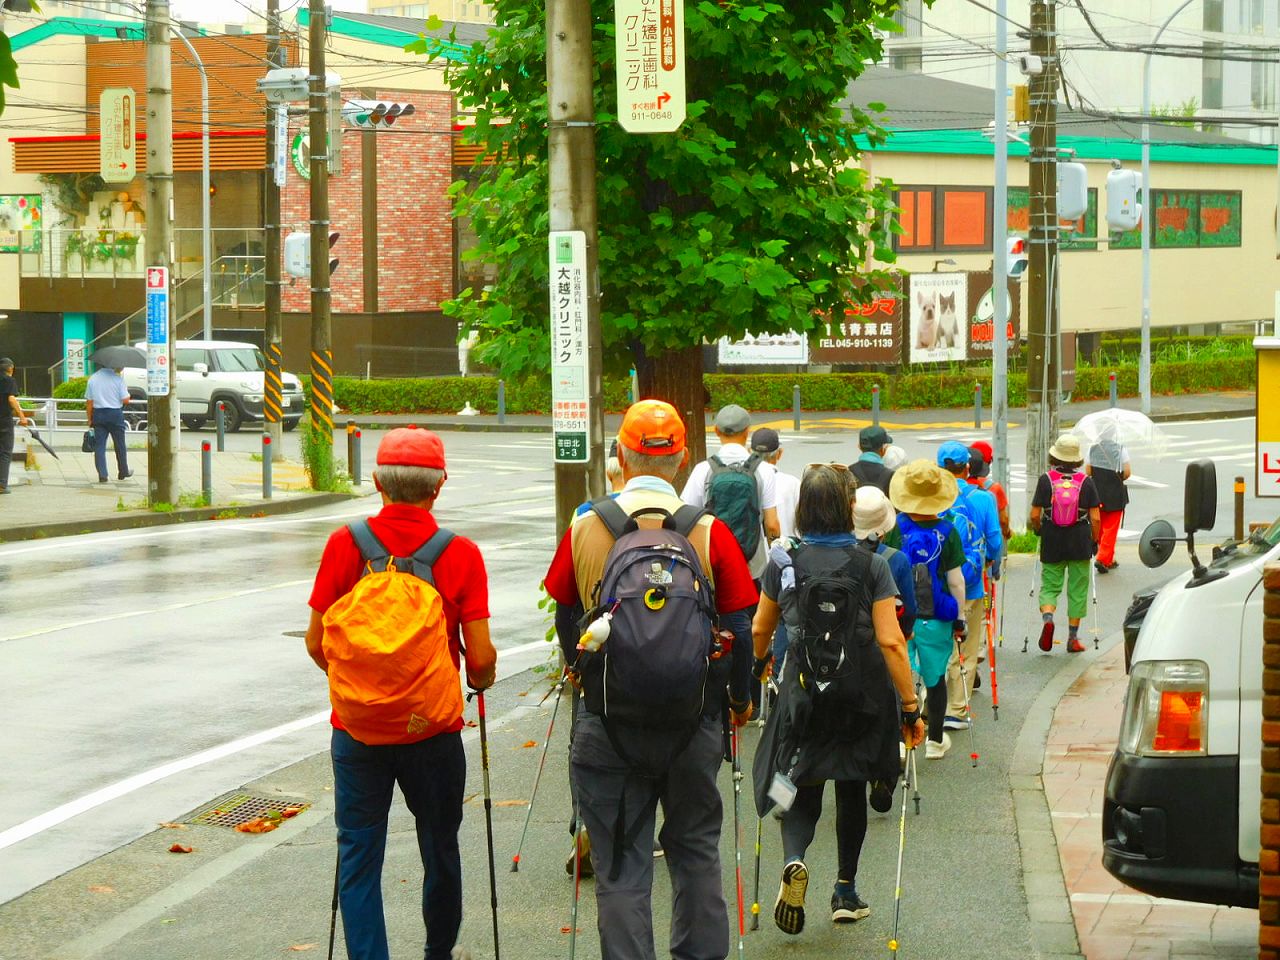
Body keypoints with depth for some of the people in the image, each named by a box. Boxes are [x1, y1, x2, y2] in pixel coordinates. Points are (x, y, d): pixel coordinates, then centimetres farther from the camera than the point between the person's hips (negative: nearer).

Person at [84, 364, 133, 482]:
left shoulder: (92, 379, 1)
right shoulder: (118, 378, -10)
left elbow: (89, 402, 2)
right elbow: (125, 400, -11)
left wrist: (90, 419, 9)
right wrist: (127, 392, 11)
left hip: (98, 414, 2)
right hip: (115, 414, -2)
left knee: (99, 446, 3)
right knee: (119, 445, 13)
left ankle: (102, 475, -3)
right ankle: (123, 472, 24)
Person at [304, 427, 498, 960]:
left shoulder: (345, 544, -6)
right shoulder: (461, 555, -9)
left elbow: (317, 643, -2)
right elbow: (481, 658, -10)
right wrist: (478, 683, 13)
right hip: (434, 730, 0)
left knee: (358, 856, 7)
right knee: (439, 852, 18)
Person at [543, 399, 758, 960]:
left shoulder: (584, 531, -5)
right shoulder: (709, 533, -8)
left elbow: (565, 619, 8)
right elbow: (739, 628, -3)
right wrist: (740, 700, 14)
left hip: (607, 719, 0)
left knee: (620, 863, 6)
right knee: (695, 846, 19)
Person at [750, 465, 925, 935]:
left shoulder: (783, 562, -5)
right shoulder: (871, 566, -10)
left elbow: (760, 628, 8)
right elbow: (890, 641, -14)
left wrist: (760, 660, 30)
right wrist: (910, 706, -9)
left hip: (803, 693, 0)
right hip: (862, 695, 0)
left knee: (802, 791, 8)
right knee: (851, 790, 18)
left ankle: (794, 860, -22)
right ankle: (846, 892, 24)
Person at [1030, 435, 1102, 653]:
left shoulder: (1046, 480, -5)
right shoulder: (1086, 482, -4)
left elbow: (1034, 515, -5)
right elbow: (1095, 518, -5)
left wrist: (1039, 531, 14)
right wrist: (1095, 541, 9)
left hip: (1052, 543, 0)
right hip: (1080, 542, 0)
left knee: (1050, 585, 12)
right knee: (1077, 589, 9)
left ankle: (1047, 617, -17)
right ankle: (1073, 638, 12)